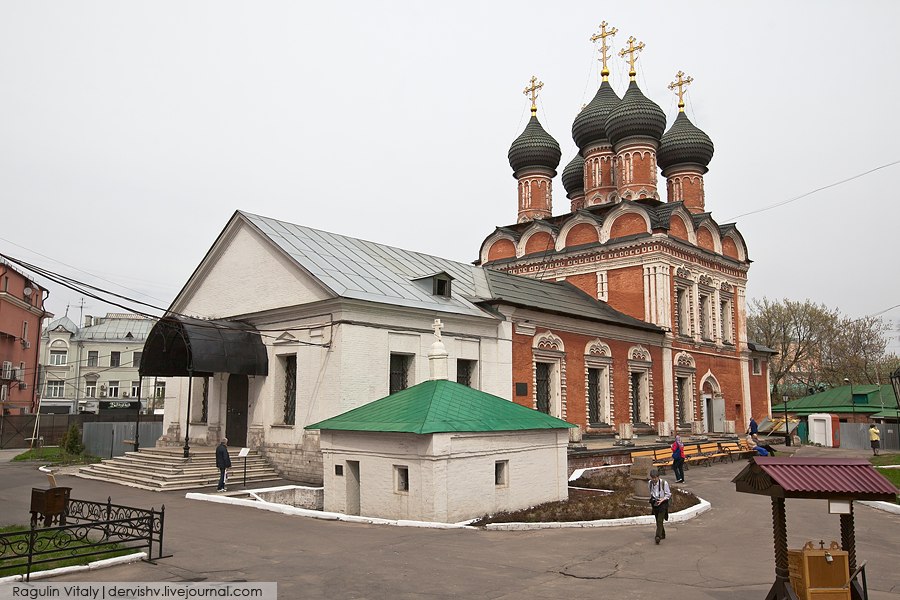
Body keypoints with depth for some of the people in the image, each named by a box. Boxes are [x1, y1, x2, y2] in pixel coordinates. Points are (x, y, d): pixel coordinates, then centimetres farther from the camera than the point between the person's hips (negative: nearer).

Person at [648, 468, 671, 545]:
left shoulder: (664, 483, -13)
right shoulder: (649, 483, 1)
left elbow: (668, 494, -5)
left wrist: (662, 500, -18)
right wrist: (651, 501, 7)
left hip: (662, 503, -5)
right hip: (654, 503, 5)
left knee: (660, 520, -15)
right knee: (657, 521, 12)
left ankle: (658, 536, -22)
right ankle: (662, 535, 29)